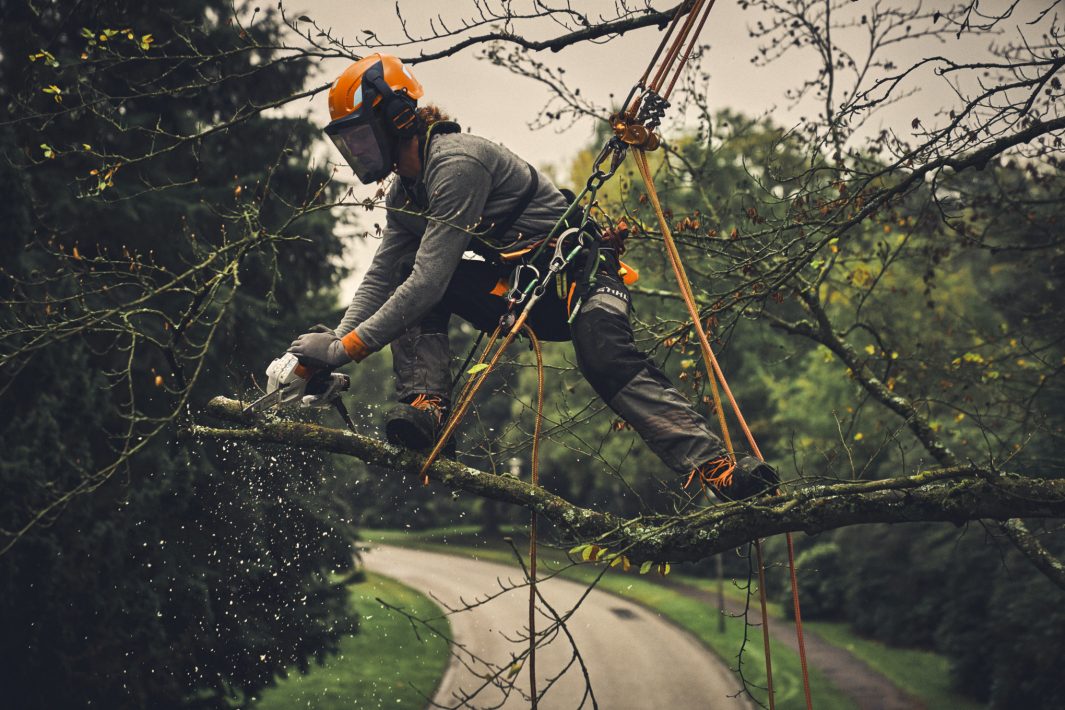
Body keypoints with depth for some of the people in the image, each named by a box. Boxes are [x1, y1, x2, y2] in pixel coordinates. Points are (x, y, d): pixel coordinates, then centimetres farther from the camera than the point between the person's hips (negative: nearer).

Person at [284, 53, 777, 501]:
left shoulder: (455, 162, -22)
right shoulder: (405, 194, 9)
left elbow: (430, 281, -27)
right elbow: (380, 278, 10)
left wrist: (349, 348, -25)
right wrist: (333, 345, -5)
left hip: (579, 273, -9)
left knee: (607, 361, -35)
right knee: (407, 281, -6)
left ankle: (716, 470, -43)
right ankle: (425, 404, -17)